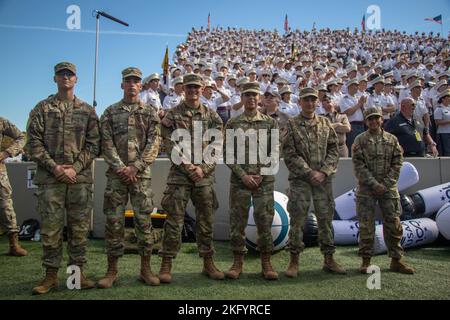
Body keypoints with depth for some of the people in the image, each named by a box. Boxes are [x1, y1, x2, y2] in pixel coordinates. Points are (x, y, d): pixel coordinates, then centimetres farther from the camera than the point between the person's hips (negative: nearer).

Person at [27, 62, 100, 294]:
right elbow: (34, 143, 2)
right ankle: (51, 275, 15)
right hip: (49, 178, 0)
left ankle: (78, 272, 16)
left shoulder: (87, 111, 11)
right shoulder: (42, 108, 9)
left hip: (80, 179, 1)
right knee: (50, 228, 3)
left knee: (79, 228, 5)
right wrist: (54, 167, -10)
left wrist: (75, 168, -8)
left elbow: (93, 145, 4)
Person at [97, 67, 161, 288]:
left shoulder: (150, 112, 8)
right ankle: (112, 270, 13)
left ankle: (146, 268, 12)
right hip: (116, 174, 1)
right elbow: (107, 144, 1)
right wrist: (121, 168, -12)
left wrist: (135, 167, -12)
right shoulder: (110, 112, 10)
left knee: (143, 220, 1)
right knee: (113, 220, 2)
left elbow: (154, 143, -2)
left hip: (142, 174, -1)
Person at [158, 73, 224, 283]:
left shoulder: (212, 116, 8)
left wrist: (203, 168, -10)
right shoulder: (172, 115, 3)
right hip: (179, 175, -2)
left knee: (206, 221, 10)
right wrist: (188, 167, -15)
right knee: (174, 221, -1)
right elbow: (172, 147, -5)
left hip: (205, 176, 2)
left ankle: (208, 263, 22)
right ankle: (166, 264, 10)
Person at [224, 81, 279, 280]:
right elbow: (228, 154, 1)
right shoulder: (232, 124, 6)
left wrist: (261, 174, -8)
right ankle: (238, 262, 15)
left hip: (264, 180, 0)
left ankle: (266, 263, 14)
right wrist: (243, 175, -9)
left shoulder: (270, 123, 7)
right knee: (237, 221, 3)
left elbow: (274, 153, 3)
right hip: (239, 180, 0)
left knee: (264, 220, 2)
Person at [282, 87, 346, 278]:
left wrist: (323, 172, -8)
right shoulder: (292, 125, 0)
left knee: (326, 219, 8)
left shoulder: (325, 123, 10)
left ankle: (329, 260, 21)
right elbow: (289, 155, -7)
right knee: (297, 220, 0)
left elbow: (333, 150, 6)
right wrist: (309, 172, -13)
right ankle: (294, 261, 12)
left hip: (323, 179, 3)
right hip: (300, 179, -3)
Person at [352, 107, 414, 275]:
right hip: (366, 189, -2)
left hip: (388, 188, 2)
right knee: (366, 225, 2)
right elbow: (358, 165, -5)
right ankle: (366, 260, 12)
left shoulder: (392, 139, 9)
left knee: (393, 223, 5)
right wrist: (374, 184, -13)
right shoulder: (360, 140, 2)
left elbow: (397, 164, 4)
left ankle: (396, 260, 17)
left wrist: (386, 184, -8)